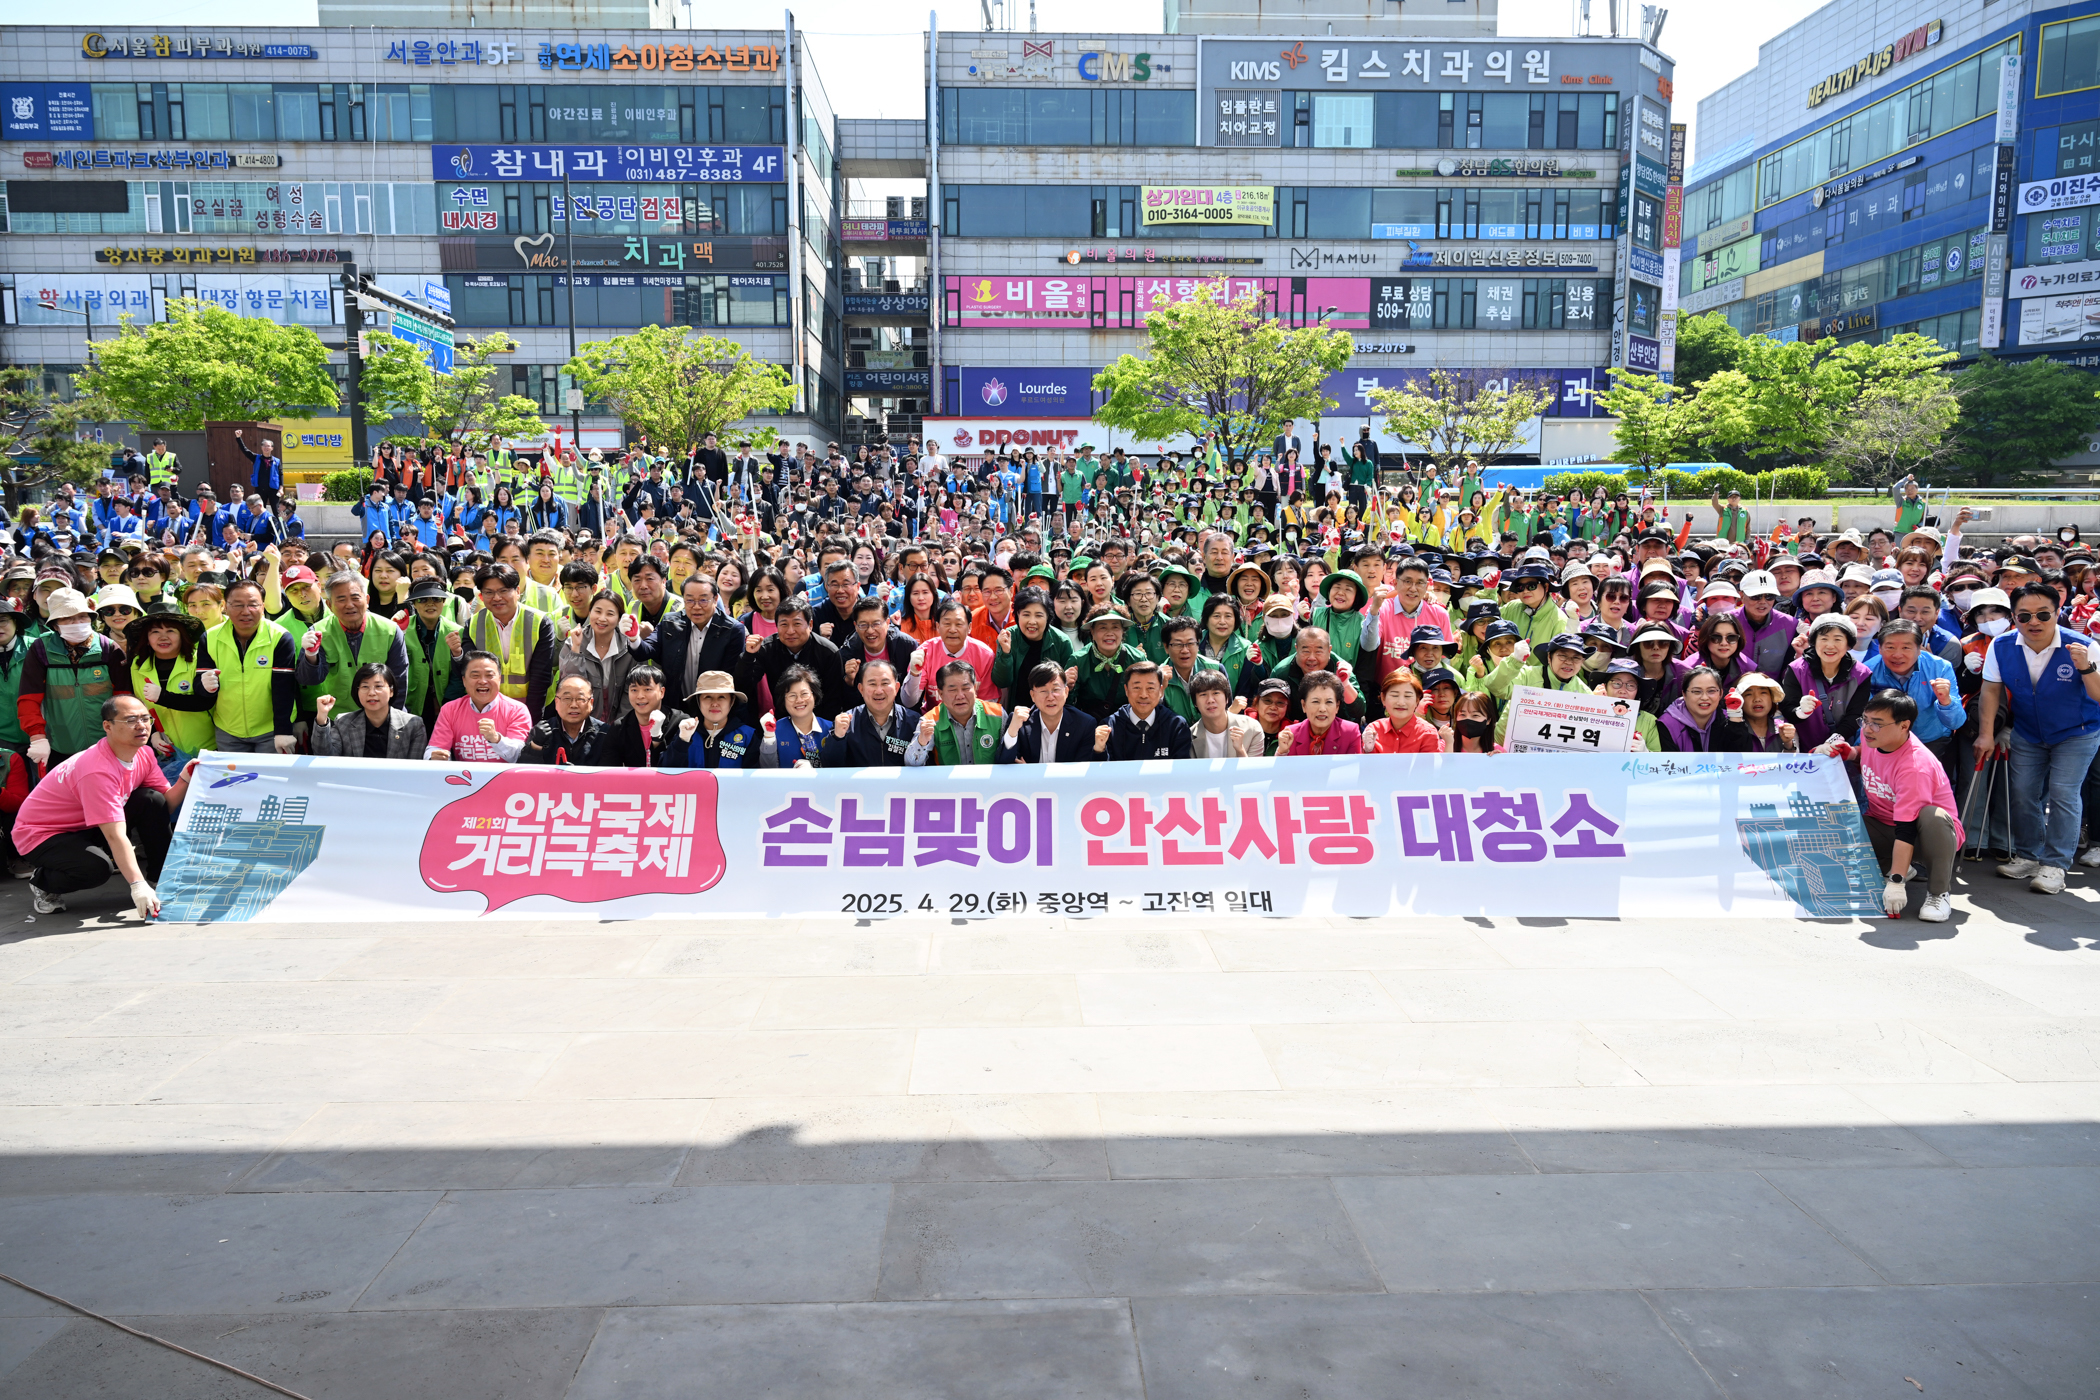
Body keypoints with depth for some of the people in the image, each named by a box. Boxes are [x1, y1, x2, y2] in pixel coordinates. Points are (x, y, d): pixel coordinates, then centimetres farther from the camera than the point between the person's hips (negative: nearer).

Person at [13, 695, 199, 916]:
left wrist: (184, 780, -26)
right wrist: (137, 885, -43)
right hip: (42, 833, -7)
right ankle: (41, 883, -1)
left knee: (152, 800, -13)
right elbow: (115, 836, -38)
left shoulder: (144, 754, -9)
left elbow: (165, 804, -7)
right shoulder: (98, 771, -33)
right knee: (98, 867, -35)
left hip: (89, 828, 7)